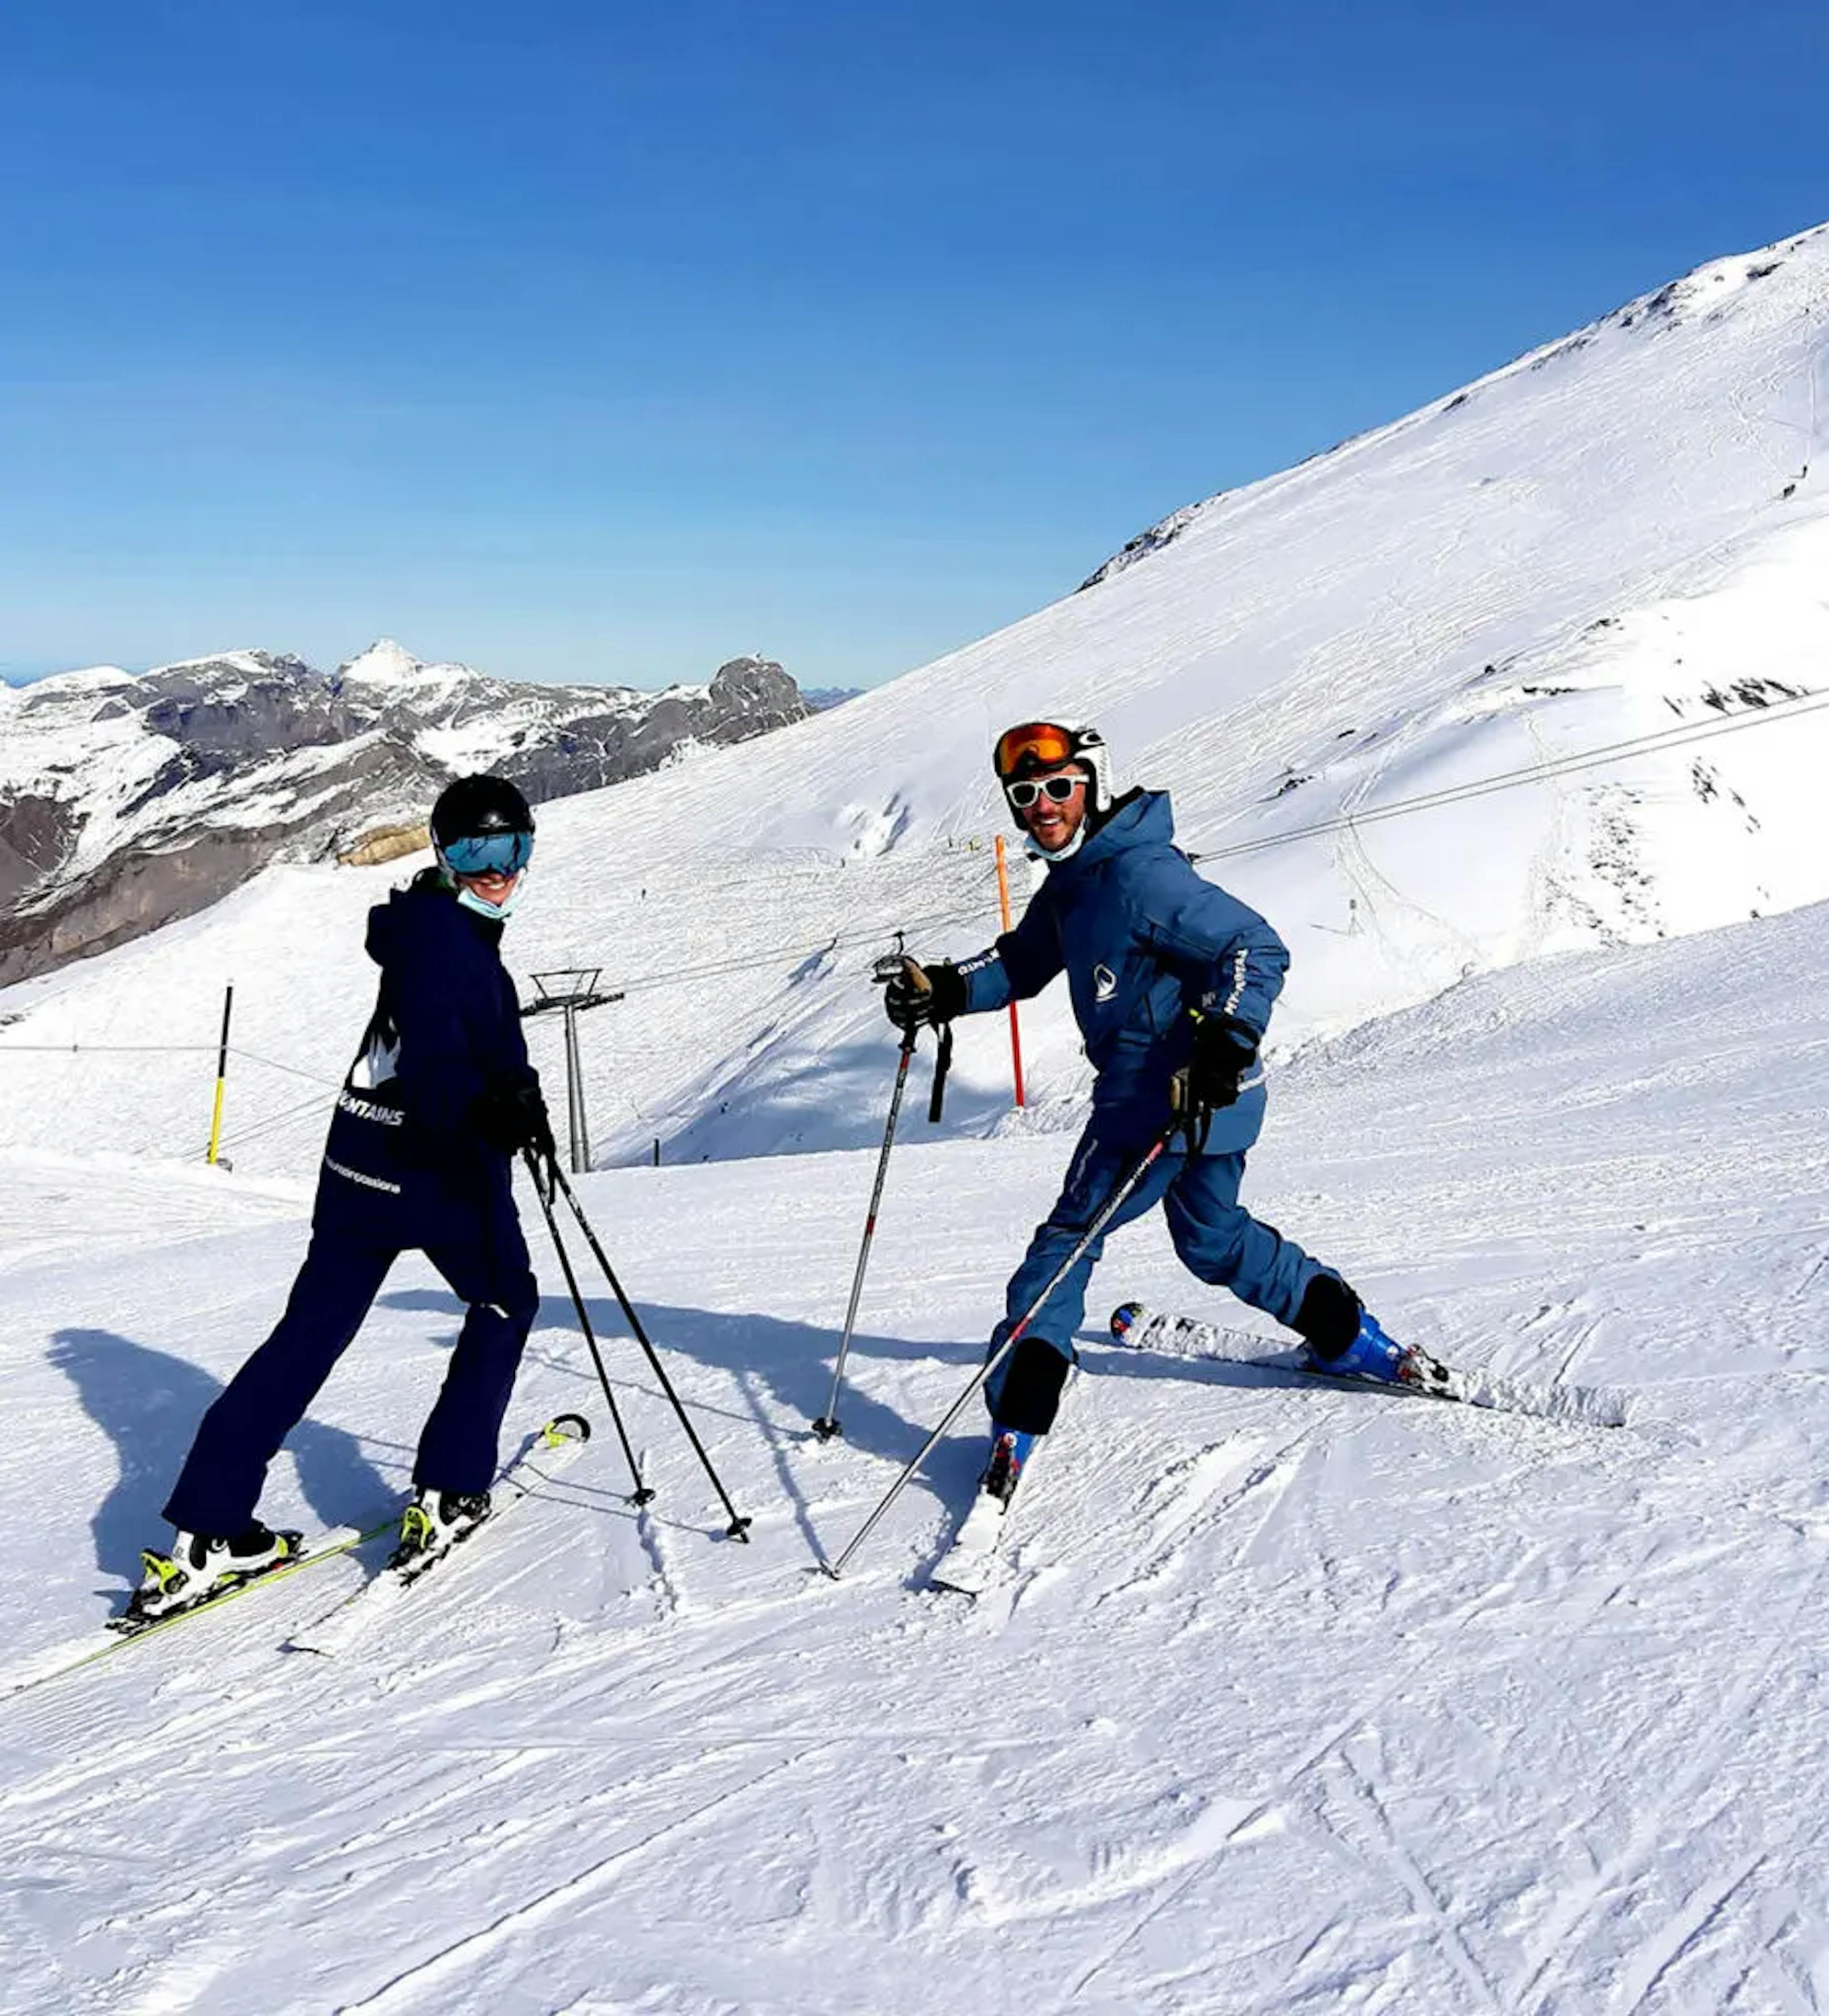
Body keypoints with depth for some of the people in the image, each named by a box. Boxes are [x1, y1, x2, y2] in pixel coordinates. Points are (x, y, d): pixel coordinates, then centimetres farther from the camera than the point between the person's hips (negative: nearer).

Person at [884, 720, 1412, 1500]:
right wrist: (945, 991, 4)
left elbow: (1256, 949, -22)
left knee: (1068, 1240, 0)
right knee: (1214, 1240, 26)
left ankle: (1016, 1417, 5)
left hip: (1182, 1097, -10)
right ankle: (1347, 1334, 36)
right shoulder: (1071, 879, 10)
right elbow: (1023, 961, 19)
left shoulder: (1140, 875, -21)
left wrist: (1228, 1039, -33)